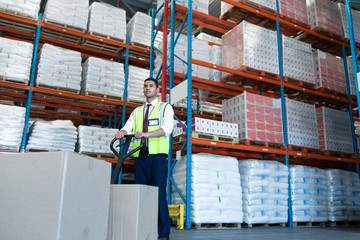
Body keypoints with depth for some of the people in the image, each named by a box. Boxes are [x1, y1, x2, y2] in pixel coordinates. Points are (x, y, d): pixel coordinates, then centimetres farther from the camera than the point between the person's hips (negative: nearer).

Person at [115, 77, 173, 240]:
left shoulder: (165, 107, 8)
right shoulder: (137, 111, 23)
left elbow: (167, 128, -9)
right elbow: (128, 127, 10)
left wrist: (147, 134, -24)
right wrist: (121, 132, -15)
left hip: (157, 155, -4)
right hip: (140, 155, 5)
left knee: (159, 194, -8)